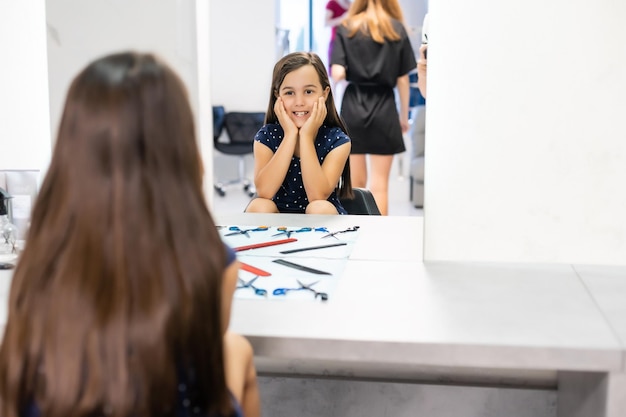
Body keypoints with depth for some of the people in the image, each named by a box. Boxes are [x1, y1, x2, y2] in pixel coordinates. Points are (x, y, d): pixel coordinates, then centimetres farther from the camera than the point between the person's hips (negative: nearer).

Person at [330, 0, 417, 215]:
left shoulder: (346, 28, 2)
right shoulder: (397, 29, 1)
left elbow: (337, 74, -8)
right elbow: (402, 79, 1)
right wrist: (404, 116, 11)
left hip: (353, 107, 1)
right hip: (384, 108, -1)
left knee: (356, 182, 13)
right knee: (379, 184, 3)